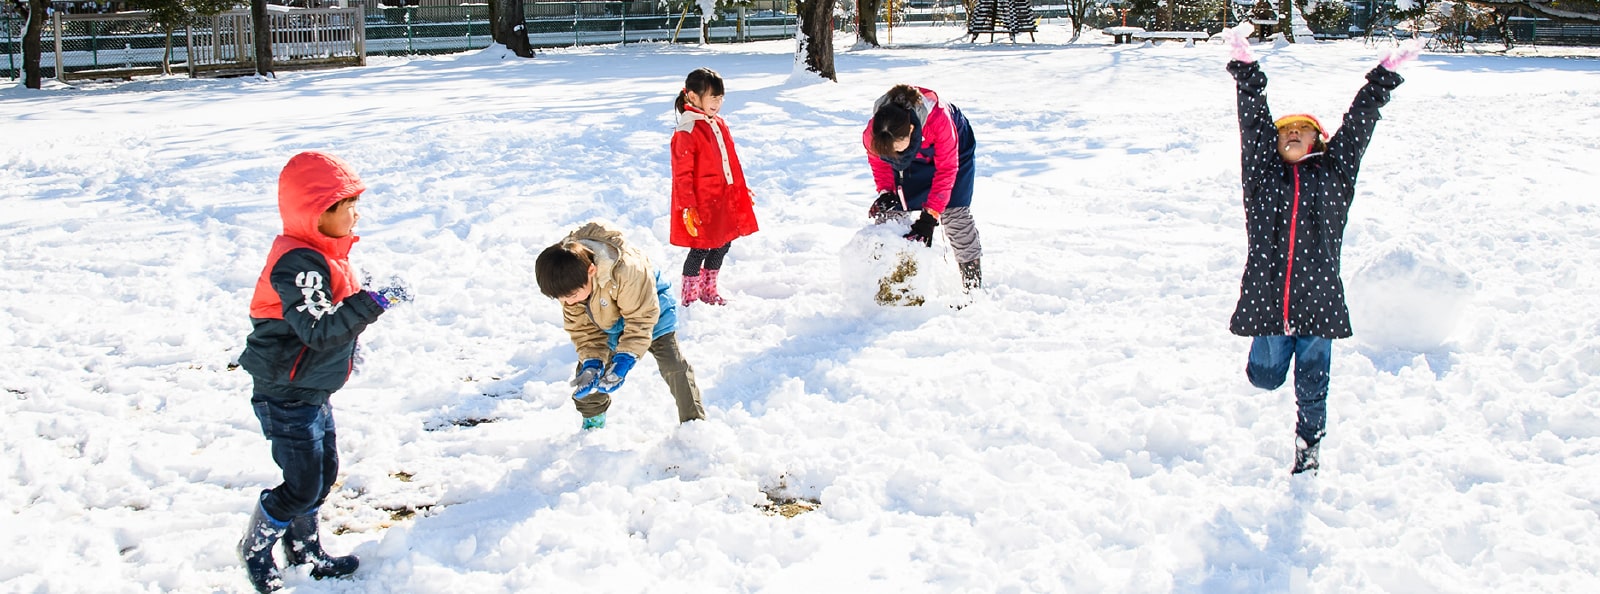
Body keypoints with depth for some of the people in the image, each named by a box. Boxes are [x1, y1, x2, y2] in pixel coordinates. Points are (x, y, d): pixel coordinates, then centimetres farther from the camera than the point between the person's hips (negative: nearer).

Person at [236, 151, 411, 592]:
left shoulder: (322, 253, 6)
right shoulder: (297, 263, -26)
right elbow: (319, 330, -35)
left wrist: (347, 351, 26)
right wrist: (373, 303, -37)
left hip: (314, 391, 10)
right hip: (287, 397, -10)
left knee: (325, 473, 18)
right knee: (302, 486, -2)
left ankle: (305, 549, 36)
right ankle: (255, 549, 21)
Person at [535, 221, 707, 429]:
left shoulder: (626, 270, -44)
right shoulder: (569, 282, -25)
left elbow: (641, 318, -33)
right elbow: (581, 326, -13)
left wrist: (623, 360, -36)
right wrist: (591, 362, -26)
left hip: (648, 304, -5)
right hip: (606, 322, 5)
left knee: (673, 365, -14)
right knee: (588, 373, -2)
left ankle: (694, 421, 1)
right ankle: (592, 423, 21)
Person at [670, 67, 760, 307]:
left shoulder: (720, 125, 8)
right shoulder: (686, 133, -18)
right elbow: (682, 175, -17)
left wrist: (741, 190, 21)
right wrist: (688, 208, -19)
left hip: (724, 202, 8)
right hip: (702, 206, -8)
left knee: (723, 245, 17)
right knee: (701, 249, 1)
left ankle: (709, 290, 35)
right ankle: (689, 297, 18)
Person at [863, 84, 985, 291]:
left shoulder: (940, 121, -44)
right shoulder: (873, 132, -34)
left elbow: (946, 170, -33)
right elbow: (878, 161, -8)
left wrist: (930, 215, -34)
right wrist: (885, 191, -21)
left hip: (955, 150, -4)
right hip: (912, 157, 4)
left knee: (954, 212, -12)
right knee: (894, 211, -6)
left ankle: (973, 281, -3)